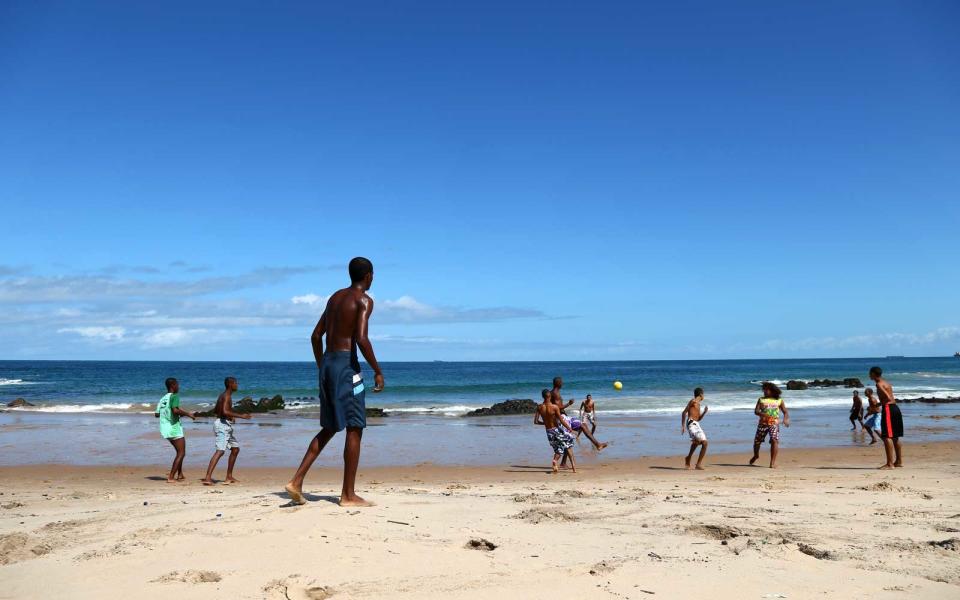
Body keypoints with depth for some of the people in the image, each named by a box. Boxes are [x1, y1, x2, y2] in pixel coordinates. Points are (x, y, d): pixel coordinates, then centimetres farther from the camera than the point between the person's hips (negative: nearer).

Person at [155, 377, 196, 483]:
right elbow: (175, 410, -26)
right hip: (174, 428, -9)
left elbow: (156, 414, 14)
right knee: (181, 453, -2)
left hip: (165, 429, 9)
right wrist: (188, 414, -15)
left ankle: (180, 475, 21)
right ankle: (171, 477, -8)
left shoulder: (163, 399, 14)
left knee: (179, 452, 21)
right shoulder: (174, 396, -10)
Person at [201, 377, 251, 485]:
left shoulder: (223, 396, 18)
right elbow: (225, 411, -28)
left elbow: (215, 410, 27)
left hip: (226, 426, 11)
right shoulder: (227, 396, -13)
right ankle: (208, 478, -24)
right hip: (222, 424, -11)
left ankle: (229, 477, 19)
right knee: (220, 451, -18)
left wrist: (230, 417, 23)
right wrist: (240, 416, -24)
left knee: (235, 449, 16)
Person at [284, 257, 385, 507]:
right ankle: (348, 495, 2)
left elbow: (316, 336, 18)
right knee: (355, 428, -1)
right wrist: (378, 371, -12)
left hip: (327, 363, 8)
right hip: (346, 365, -8)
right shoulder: (364, 300, -6)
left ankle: (297, 481, 10)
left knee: (329, 428, 16)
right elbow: (361, 338, -20)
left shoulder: (335, 297, 18)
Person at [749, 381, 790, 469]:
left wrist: (786, 419, -15)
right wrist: (762, 414, -22)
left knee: (774, 440, -20)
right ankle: (756, 456, 37)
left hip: (774, 423, -2)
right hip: (763, 423, 2)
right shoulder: (761, 400, 10)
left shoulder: (779, 401, 9)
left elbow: (785, 412, 7)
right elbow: (756, 411, 0)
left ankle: (773, 462, -15)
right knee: (757, 441, 7)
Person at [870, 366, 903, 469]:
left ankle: (890, 464, -13)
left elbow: (888, 398, -20)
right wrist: (878, 405, 21)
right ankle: (899, 461, 25)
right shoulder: (885, 383, 19)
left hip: (888, 409, -10)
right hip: (895, 408, 10)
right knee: (895, 437, 17)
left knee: (887, 437, -10)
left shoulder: (879, 384, -11)